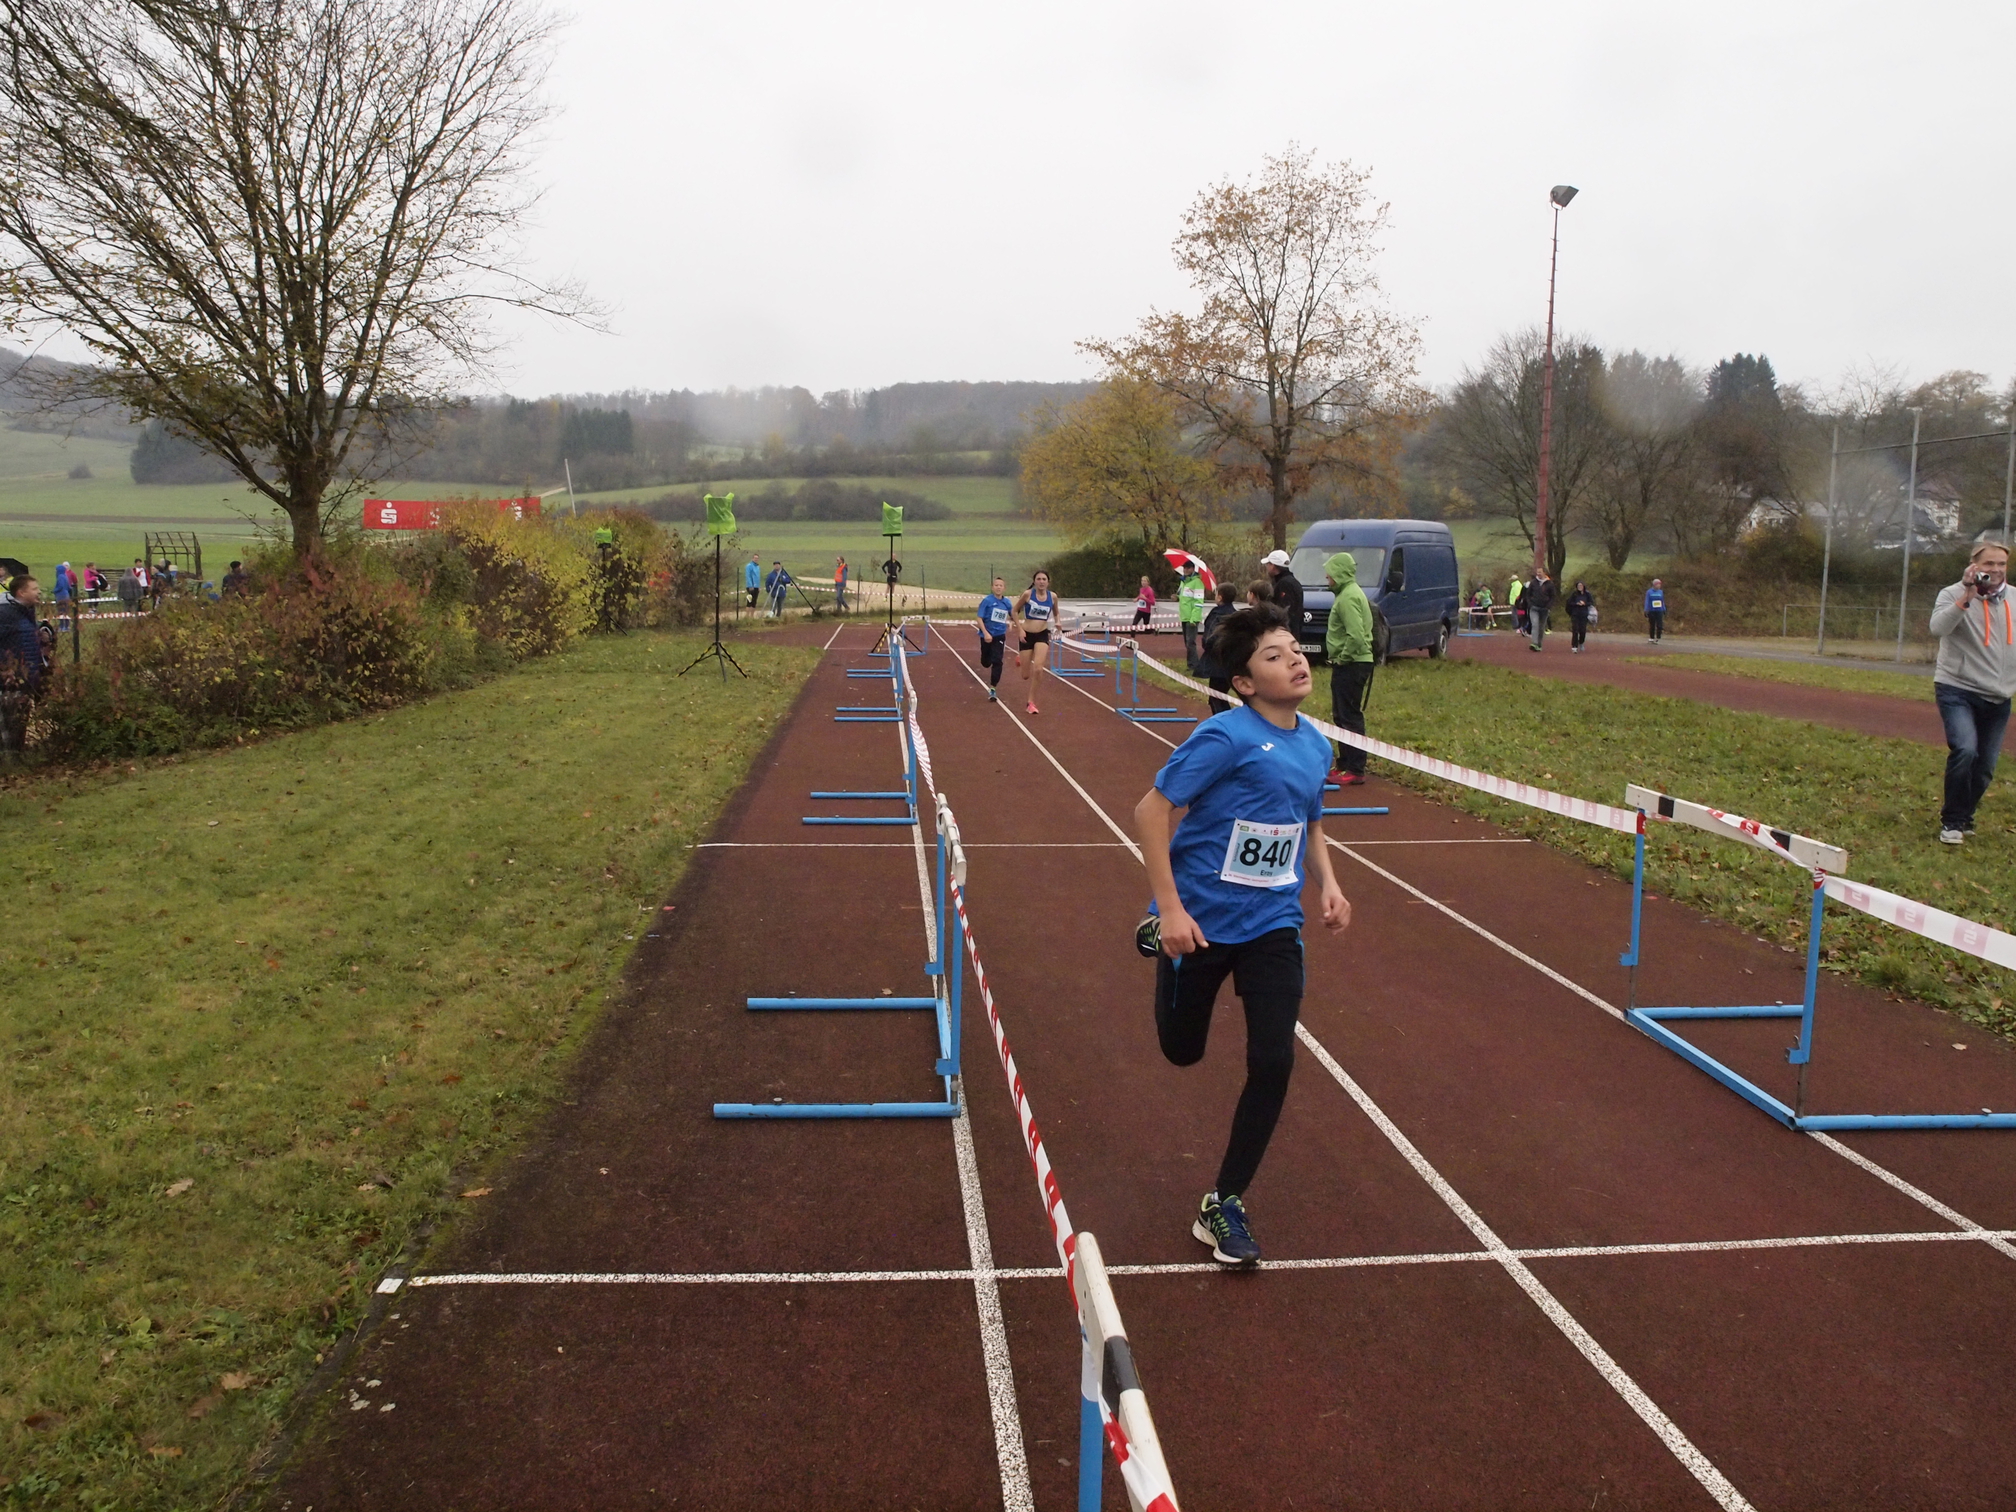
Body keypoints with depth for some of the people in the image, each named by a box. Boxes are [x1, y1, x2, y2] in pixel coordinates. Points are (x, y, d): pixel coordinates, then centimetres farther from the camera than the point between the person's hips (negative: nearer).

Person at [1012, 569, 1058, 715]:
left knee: (1038, 669, -20)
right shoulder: (1028, 594, -10)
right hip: (1027, 635, -1)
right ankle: (1020, 659, 46)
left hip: (1042, 635, 1)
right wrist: (1020, 629, -8)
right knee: (1026, 676, 6)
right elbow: (1015, 611, 2)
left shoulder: (1052, 596, -1)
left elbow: (1056, 613, 17)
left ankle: (1032, 702, -1)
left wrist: (1057, 622, -4)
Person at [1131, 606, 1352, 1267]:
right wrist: (1171, 910, -22)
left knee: (1273, 1063, -6)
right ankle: (1157, 936, 49)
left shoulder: (1316, 745, 3)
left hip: (1273, 925, 5)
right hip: (1201, 924, -4)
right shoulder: (1226, 736, -19)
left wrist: (1328, 882, 2)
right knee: (1183, 1051, 15)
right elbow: (1151, 811, -18)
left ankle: (1222, 1206, 12)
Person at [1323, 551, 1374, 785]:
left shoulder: (1348, 597, -18)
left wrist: (1342, 658, -16)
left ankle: (1355, 771, -5)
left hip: (1352, 666, -11)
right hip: (1346, 664, 11)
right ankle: (1344, 765, 24)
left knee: (1350, 718, -7)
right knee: (1340, 716, 16)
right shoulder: (1347, 593, 15)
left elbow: (1356, 636, -28)